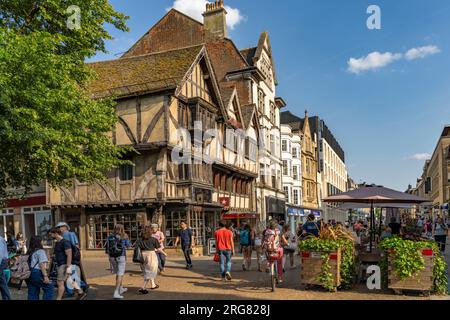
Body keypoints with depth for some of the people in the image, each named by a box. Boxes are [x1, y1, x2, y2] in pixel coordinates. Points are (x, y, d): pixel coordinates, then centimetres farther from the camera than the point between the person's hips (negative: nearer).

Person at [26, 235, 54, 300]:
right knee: (49, 288, -2)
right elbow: (42, 265, -14)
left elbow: (29, 264, 21)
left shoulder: (29, 252, 18)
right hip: (37, 273, -8)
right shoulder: (40, 251, -6)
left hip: (29, 274, 8)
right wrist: (45, 276, -16)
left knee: (32, 293, 10)